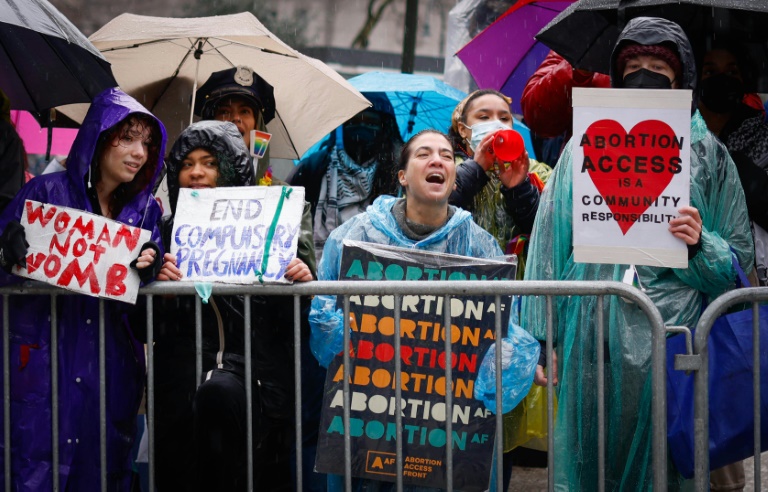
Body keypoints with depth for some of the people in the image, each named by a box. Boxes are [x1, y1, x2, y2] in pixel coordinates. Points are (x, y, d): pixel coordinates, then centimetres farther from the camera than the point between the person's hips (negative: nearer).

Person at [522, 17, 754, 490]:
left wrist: (701, 244, -12)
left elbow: (739, 263, 10)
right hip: (591, 339, 1)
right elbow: (549, 245, 9)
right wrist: (542, 340, 1)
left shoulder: (707, 154, 11)